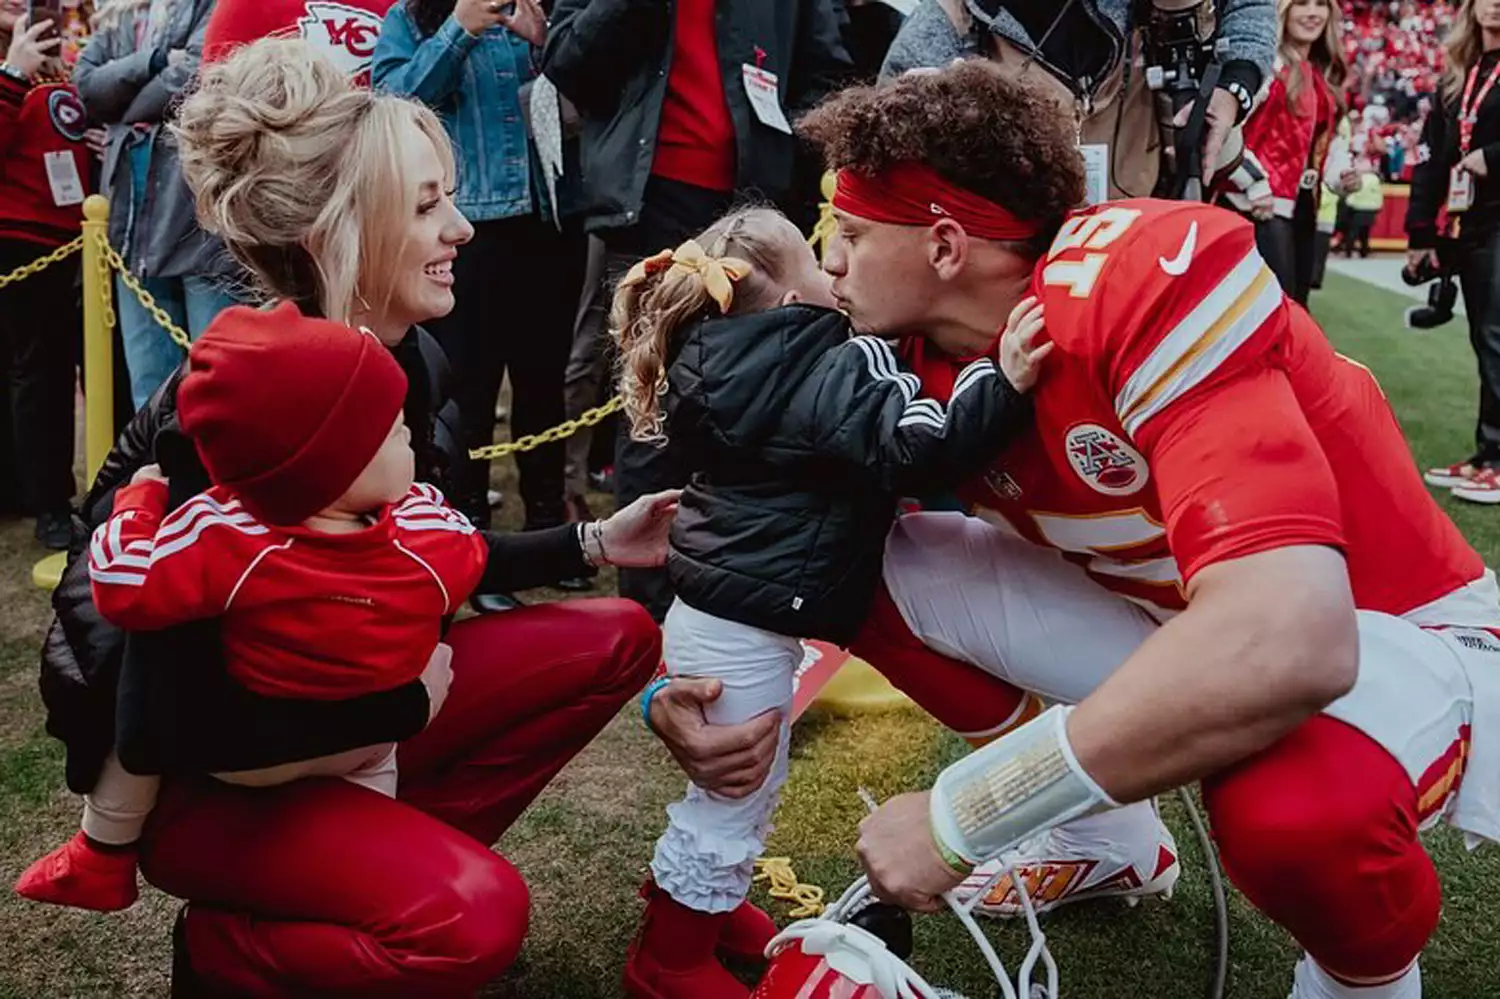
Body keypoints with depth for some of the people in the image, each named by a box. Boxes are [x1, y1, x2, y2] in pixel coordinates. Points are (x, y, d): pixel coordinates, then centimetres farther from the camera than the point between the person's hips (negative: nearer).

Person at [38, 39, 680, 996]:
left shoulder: (412, 362, -5)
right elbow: (181, 718, -27)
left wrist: (590, 543, 1)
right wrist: (404, 701, -18)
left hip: (329, 708, 8)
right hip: (196, 772, -8)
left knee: (615, 640, 0)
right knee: (472, 915, -30)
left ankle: (392, 859, 7)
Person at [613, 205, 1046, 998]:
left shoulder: (727, 362, 7)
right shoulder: (839, 371, -19)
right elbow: (918, 449, -31)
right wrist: (1003, 384, -34)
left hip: (712, 610, 9)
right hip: (747, 630, -9)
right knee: (731, 799, 7)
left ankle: (695, 897, 46)